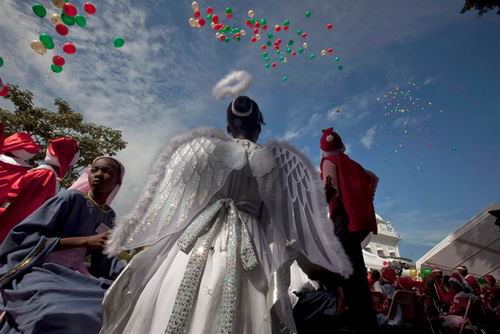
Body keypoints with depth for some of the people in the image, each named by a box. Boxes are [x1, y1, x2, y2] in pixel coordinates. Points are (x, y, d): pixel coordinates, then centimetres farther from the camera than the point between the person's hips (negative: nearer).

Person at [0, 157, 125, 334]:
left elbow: (103, 266, 11)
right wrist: (84, 241, -18)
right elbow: (20, 236, -12)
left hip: (71, 277, 5)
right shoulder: (73, 198, -5)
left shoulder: (109, 218, 11)